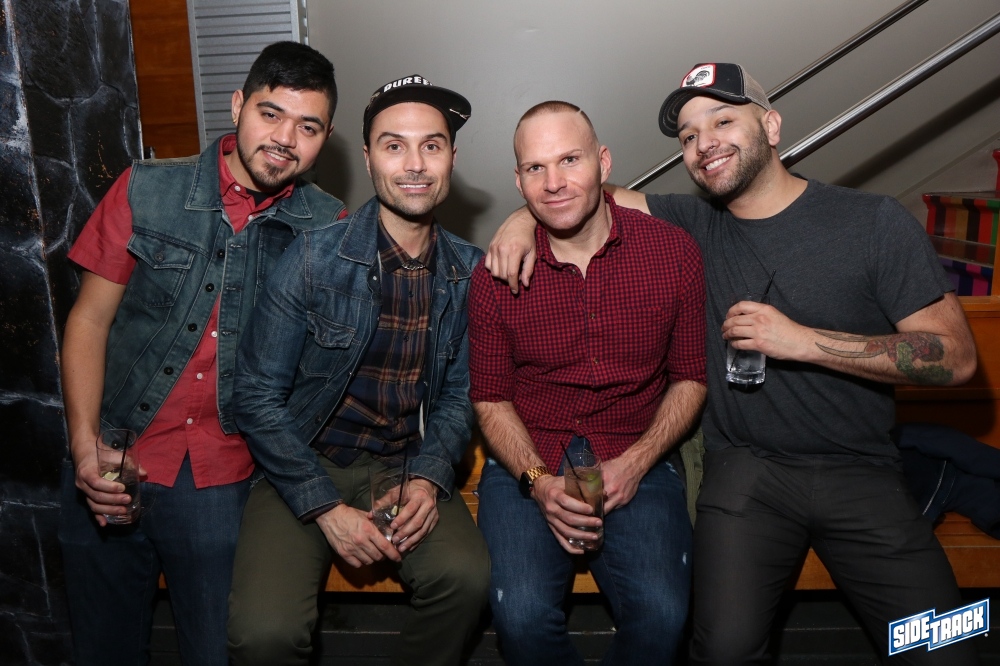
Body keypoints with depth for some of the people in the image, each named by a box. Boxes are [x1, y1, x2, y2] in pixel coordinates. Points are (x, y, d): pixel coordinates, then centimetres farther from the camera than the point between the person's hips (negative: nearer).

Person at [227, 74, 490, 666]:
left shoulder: (470, 271, 0)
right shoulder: (313, 257, -11)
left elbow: (458, 394, 7)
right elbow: (258, 397, -9)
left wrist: (429, 478, -11)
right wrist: (325, 507, -15)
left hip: (407, 468, 2)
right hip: (307, 466, -2)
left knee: (466, 576, -26)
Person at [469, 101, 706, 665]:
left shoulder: (675, 252, -2)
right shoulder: (495, 276, -3)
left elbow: (691, 379, 5)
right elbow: (491, 398, 5)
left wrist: (635, 462, -9)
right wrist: (538, 481, -12)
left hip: (636, 462, 1)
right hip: (527, 464, 0)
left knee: (661, 615, -22)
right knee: (523, 615, -23)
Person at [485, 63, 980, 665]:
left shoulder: (874, 222, -2)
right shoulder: (695, 226, 4)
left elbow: (956, 356, -6)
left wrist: (803, 341, -15)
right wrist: (526, 216, -11)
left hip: (861, 473, 1)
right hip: (747, 467, 0)